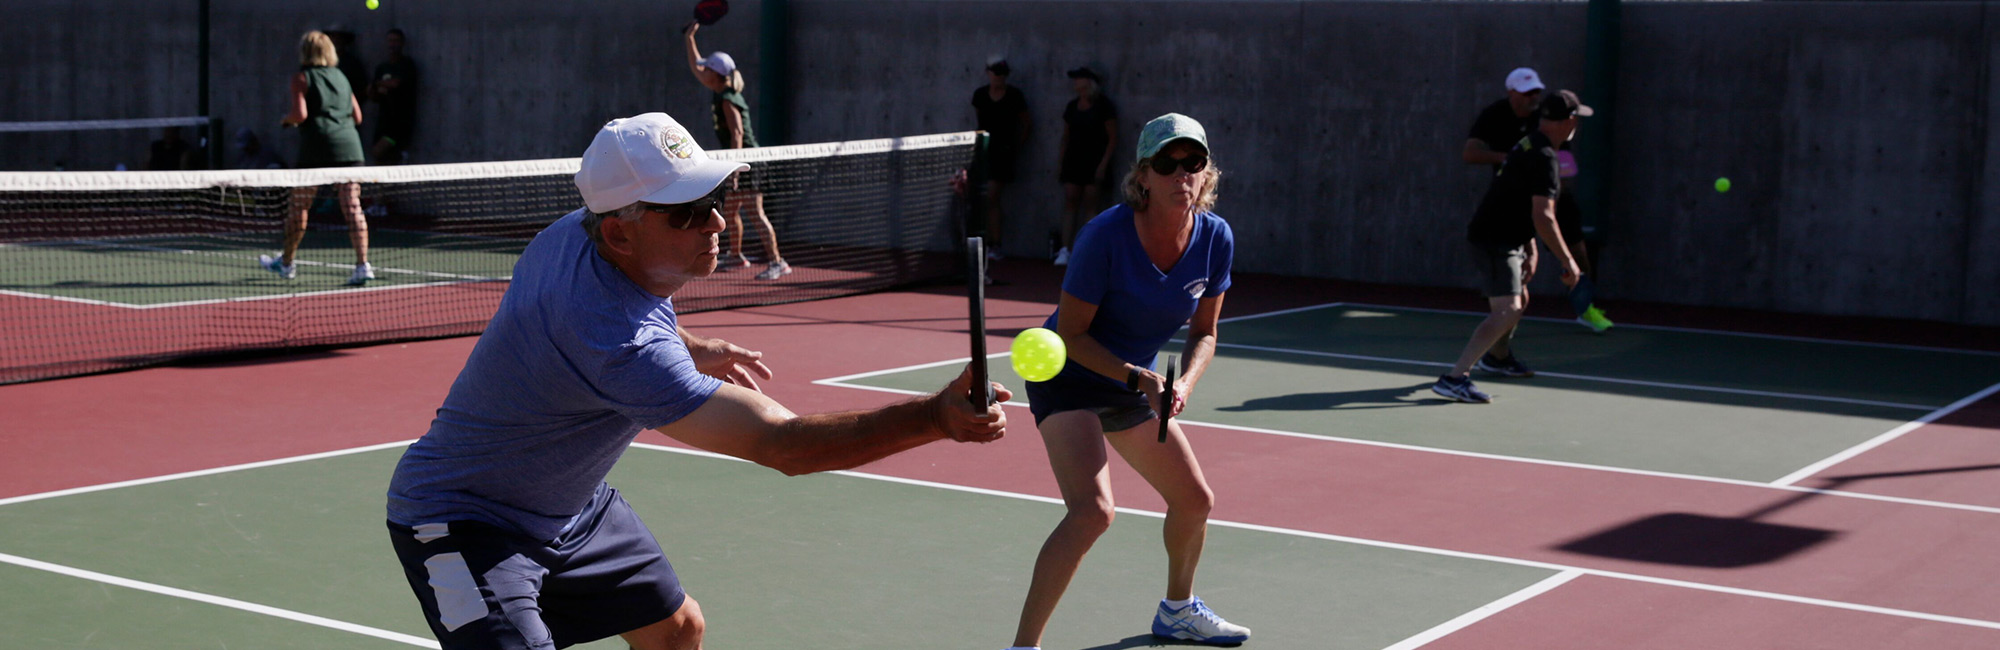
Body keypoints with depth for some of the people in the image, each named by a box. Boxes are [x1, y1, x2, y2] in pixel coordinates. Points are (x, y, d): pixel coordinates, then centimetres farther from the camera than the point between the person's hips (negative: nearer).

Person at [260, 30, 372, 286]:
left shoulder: (302, 78, 3)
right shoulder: (341, 77, 17)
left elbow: (300, 114, -10)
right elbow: (357, 116, 17)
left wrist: (287, 119, 11)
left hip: (316, 149, -3)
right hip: (349, 147, 4)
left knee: (299, 207, 12)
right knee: (352, 207, -3)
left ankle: (287, 262, 24)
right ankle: (362, 265, -14)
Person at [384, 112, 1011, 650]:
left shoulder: (576, 232, -12)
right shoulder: (624, 347, -40)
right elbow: (781, 444, -42)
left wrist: (692, 349, 5)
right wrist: (936, 416, -49)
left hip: (571, 506, 10)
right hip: (464, 521, -10)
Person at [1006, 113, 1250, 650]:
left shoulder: (1216, 238, -11)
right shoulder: (1105, 236, -27)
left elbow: (1204, 332, 1)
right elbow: (1071, 334, -19)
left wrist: (1185, 383, -18)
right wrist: (1138, 377, -29)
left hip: (1135, 383, 7)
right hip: (1068, 378, -7)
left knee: (1195, 500, 16)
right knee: (1093, 510, -26)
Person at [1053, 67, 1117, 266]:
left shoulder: (1104, 107, -4)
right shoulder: (1072, 107, 11)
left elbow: (1112, 139, -6)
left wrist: (1103, 164, -12)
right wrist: (1060, 162, 9)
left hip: (1094, 162, -4)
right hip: (1073, 161, 4)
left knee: (1089, 204, -3)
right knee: (1070, 202, -2)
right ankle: (1065, 249, -6)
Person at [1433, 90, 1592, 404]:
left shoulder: (1529, 145, 12)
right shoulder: (1544, 159, -20)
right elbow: (1543, 218, -26)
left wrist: (1530, 249, 23)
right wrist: (1568, 261, -20)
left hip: (1505, 239, 11)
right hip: (1496, 241, -11)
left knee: (1520, 300, 28)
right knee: (1507, 311, -20)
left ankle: (1497, 356, 52)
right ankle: (1455, 378, -27)